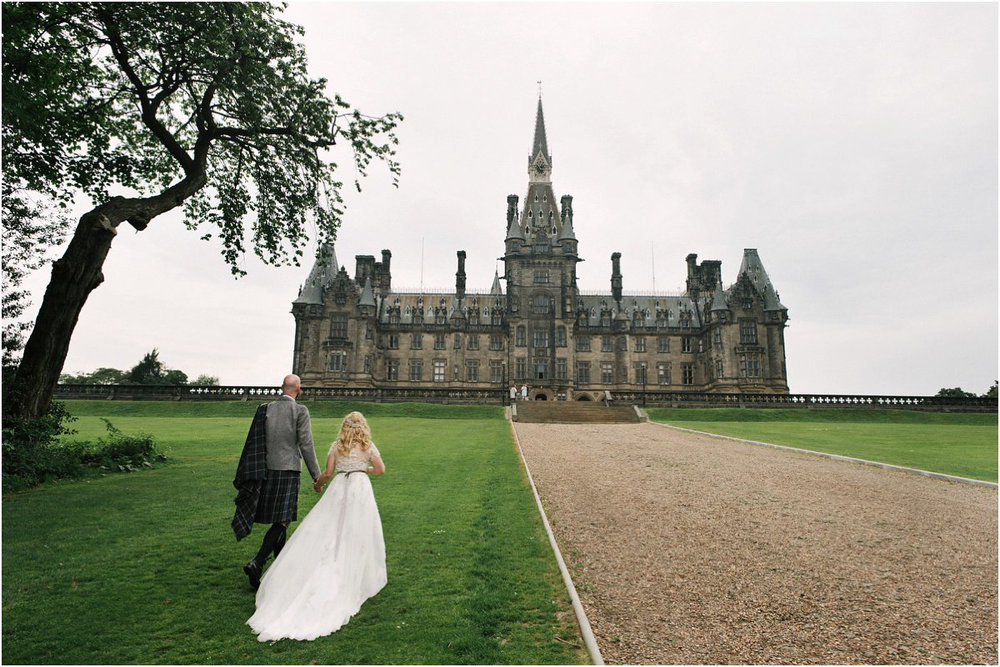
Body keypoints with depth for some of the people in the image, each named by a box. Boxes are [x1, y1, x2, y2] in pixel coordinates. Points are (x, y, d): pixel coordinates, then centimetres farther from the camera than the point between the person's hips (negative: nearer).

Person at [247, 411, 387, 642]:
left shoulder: (336, 446, 2)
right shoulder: (368, 445, -1)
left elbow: (328, 472, 1)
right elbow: (380, 469, -4)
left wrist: (318, 482, 21)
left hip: (339, 488, 1)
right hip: (361, 488, -1)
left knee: (330, 532, 8)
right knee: (357, 536, 7)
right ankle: (357, 581, 15)